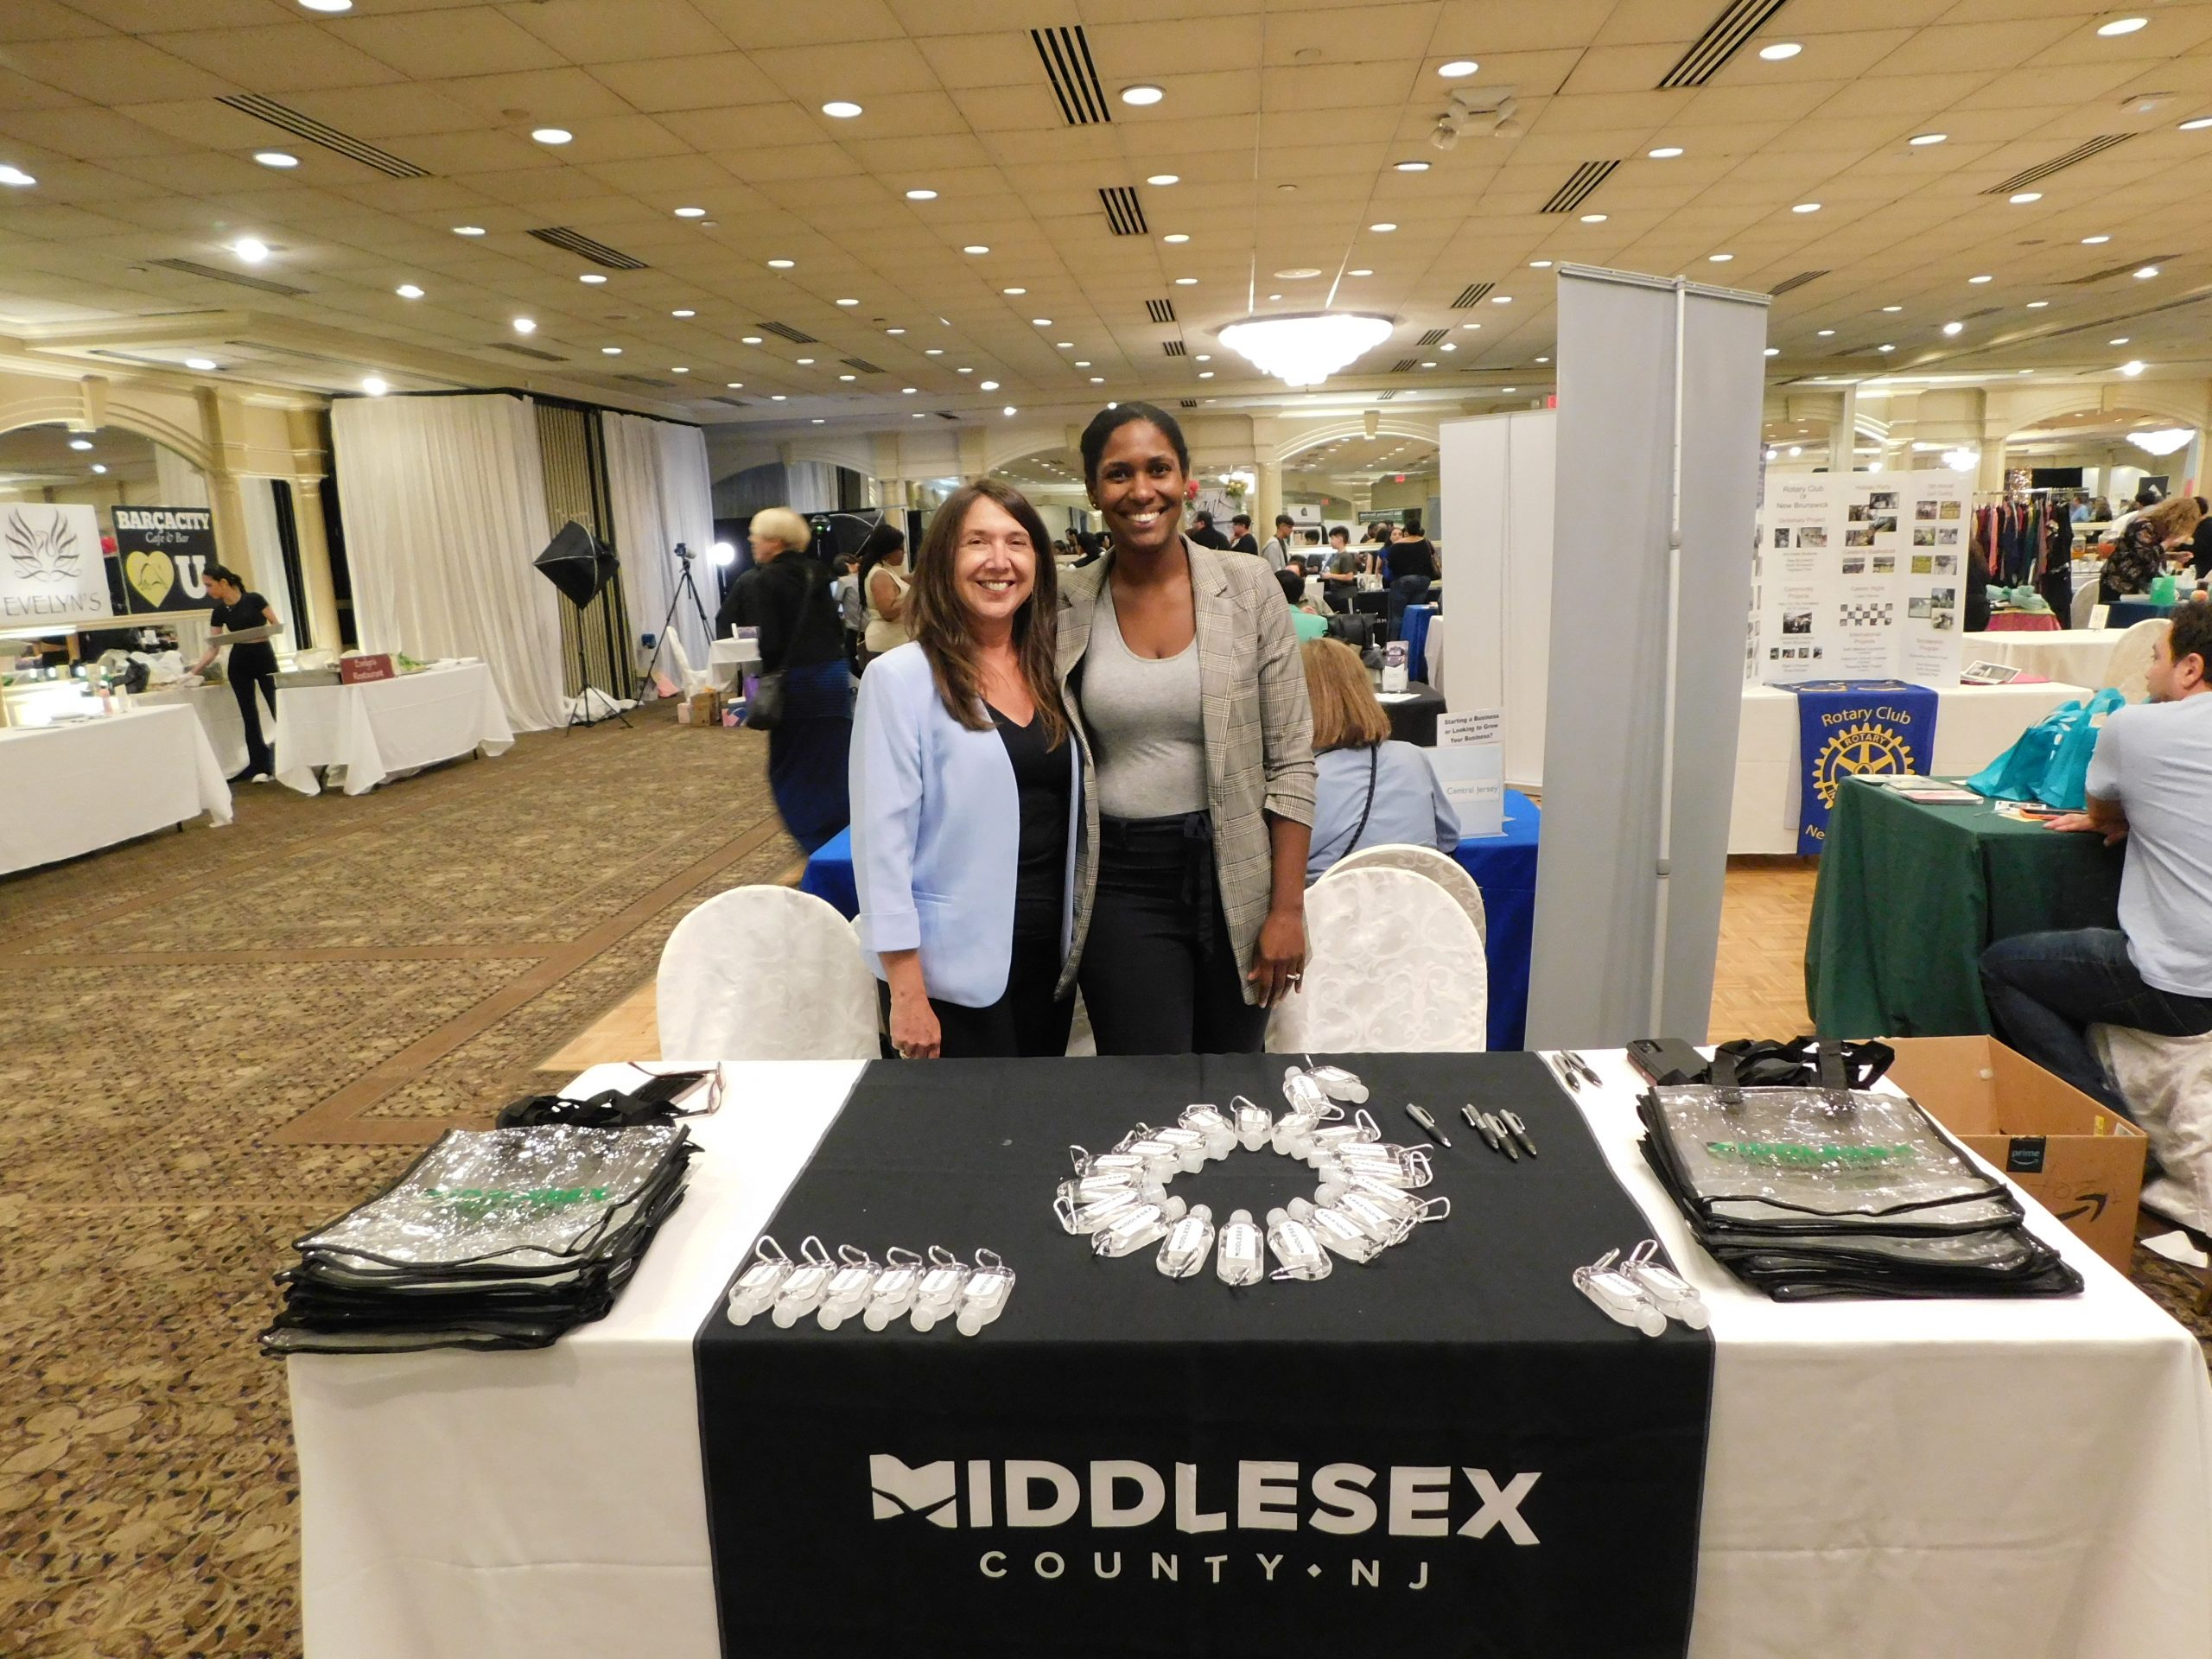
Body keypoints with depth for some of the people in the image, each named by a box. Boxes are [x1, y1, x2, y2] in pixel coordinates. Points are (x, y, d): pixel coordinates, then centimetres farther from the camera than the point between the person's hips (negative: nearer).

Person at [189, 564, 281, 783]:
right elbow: (213, 647, 3)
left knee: (279, 710, -5)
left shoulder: (254, 599, -9)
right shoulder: (219, 612, 2)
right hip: (239, 664, 4)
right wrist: (195, 670, -5)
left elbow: (277, 625, -5)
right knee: (249, 716, 3)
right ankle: (261, 765, 6)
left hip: (264, 658, -4)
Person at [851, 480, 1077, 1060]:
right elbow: (882, 839, -14)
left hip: (1050, 956, 6)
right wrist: (906, 991, -17)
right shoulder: (901, 678, -11)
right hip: (954, 970, -6)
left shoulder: (1051, 673, 7)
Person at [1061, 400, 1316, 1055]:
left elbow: (1290, 760, -3)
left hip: (1235, 874, 0)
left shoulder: (1248, 588, -3)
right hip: (1120, 882, 0)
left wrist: (1288, 907, -6)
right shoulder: (1066, 607, -1)